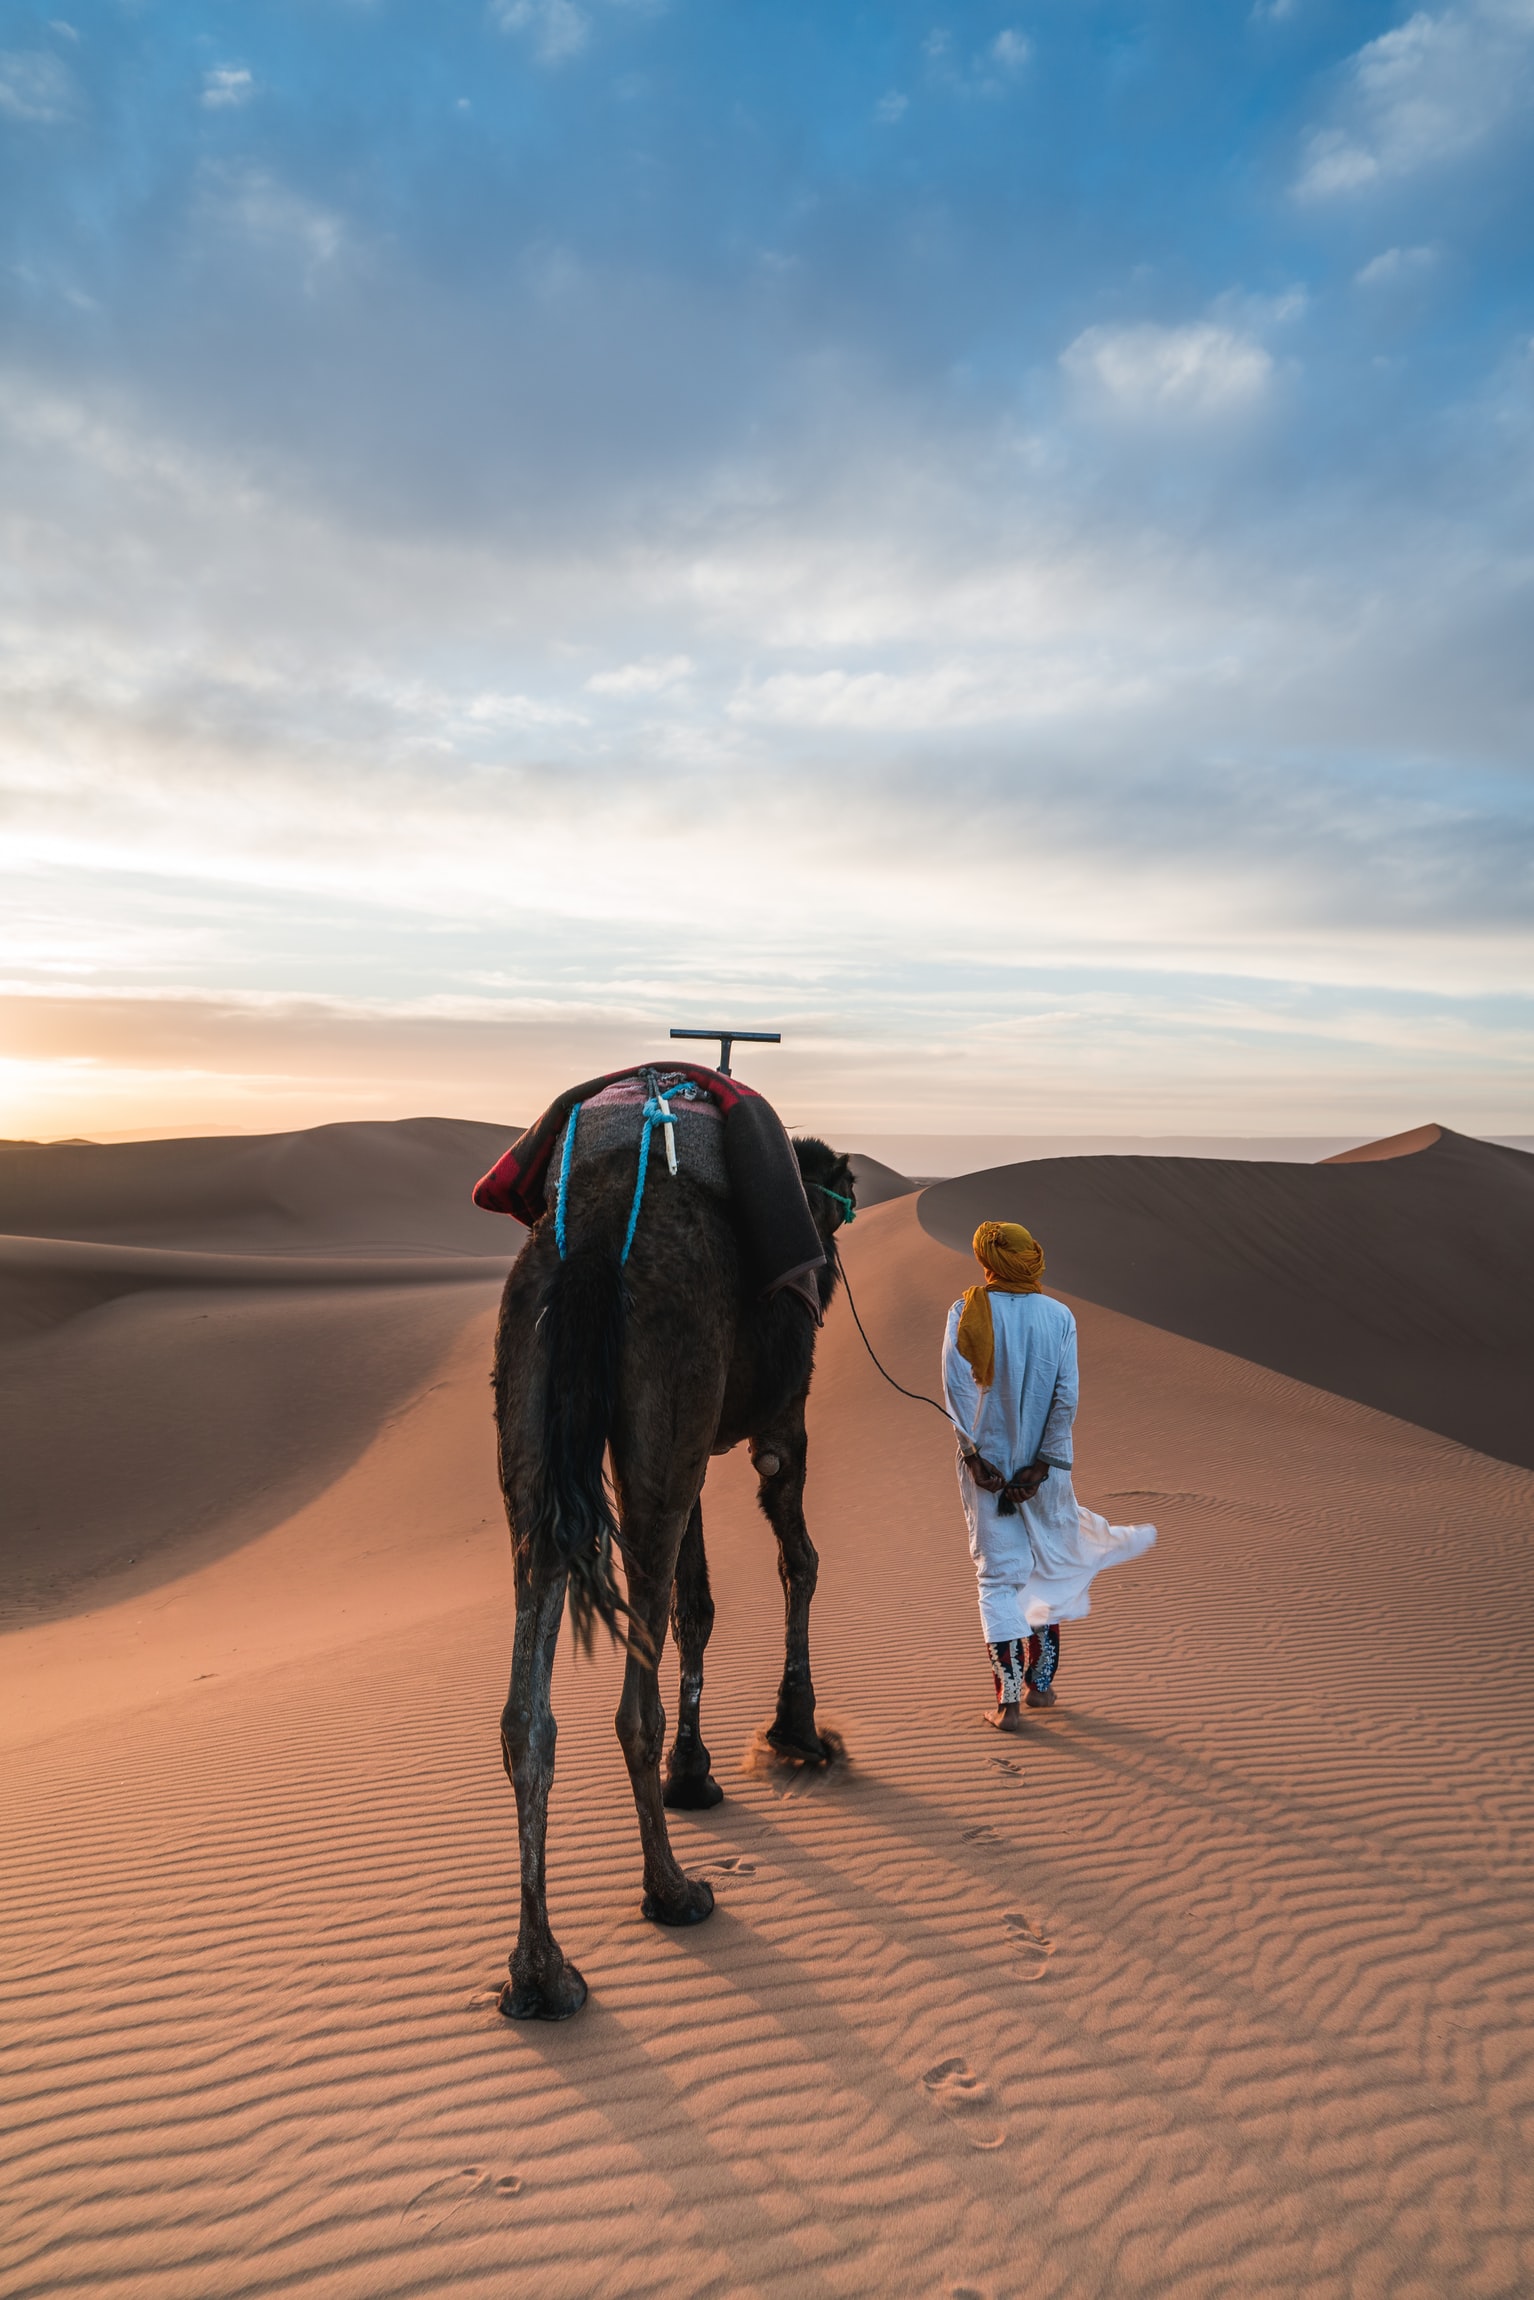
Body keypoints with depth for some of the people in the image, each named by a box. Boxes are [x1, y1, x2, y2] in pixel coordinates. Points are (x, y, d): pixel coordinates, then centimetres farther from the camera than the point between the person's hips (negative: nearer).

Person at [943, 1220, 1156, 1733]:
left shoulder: (968, 1311, -7)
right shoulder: (1058, 1315, -3)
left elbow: (958, 1385, -15)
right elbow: (1067, 1395, -10)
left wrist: (974, 1455, -11)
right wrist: (1042, 1464, -9)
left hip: (987, 1462, -1)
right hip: (1044, 1463, 1)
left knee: (998, 1577, 5)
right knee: (1051, 1566, 18)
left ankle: (1008, 1701, 2)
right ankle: (1039, 1682, 28)